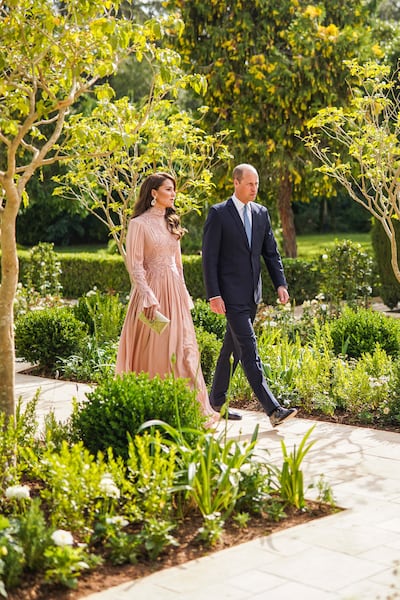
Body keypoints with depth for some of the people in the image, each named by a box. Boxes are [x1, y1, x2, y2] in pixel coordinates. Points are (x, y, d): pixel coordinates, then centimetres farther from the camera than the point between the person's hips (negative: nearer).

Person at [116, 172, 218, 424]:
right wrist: (147, 297, -19)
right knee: (152, 350, -2)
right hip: (152, 289, -6)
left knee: (183, 348, 3)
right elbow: (135, 265, -11)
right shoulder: (140, 223, -6)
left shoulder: (171, 223, 15)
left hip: (174, 291, 6)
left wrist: (184, 294, 15)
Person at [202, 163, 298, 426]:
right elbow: (209, 257, -9)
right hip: (231, 293, -7)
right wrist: (214, 295, -15)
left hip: (251, 293, 7)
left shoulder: (261, 213, 11)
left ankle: (217, 400, 27)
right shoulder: (218, 214, -7)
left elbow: (271, 252, 13)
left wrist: (281, 284, 0)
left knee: (232, 347, 14)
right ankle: (273, 409, -16)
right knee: (249, 348, -11)